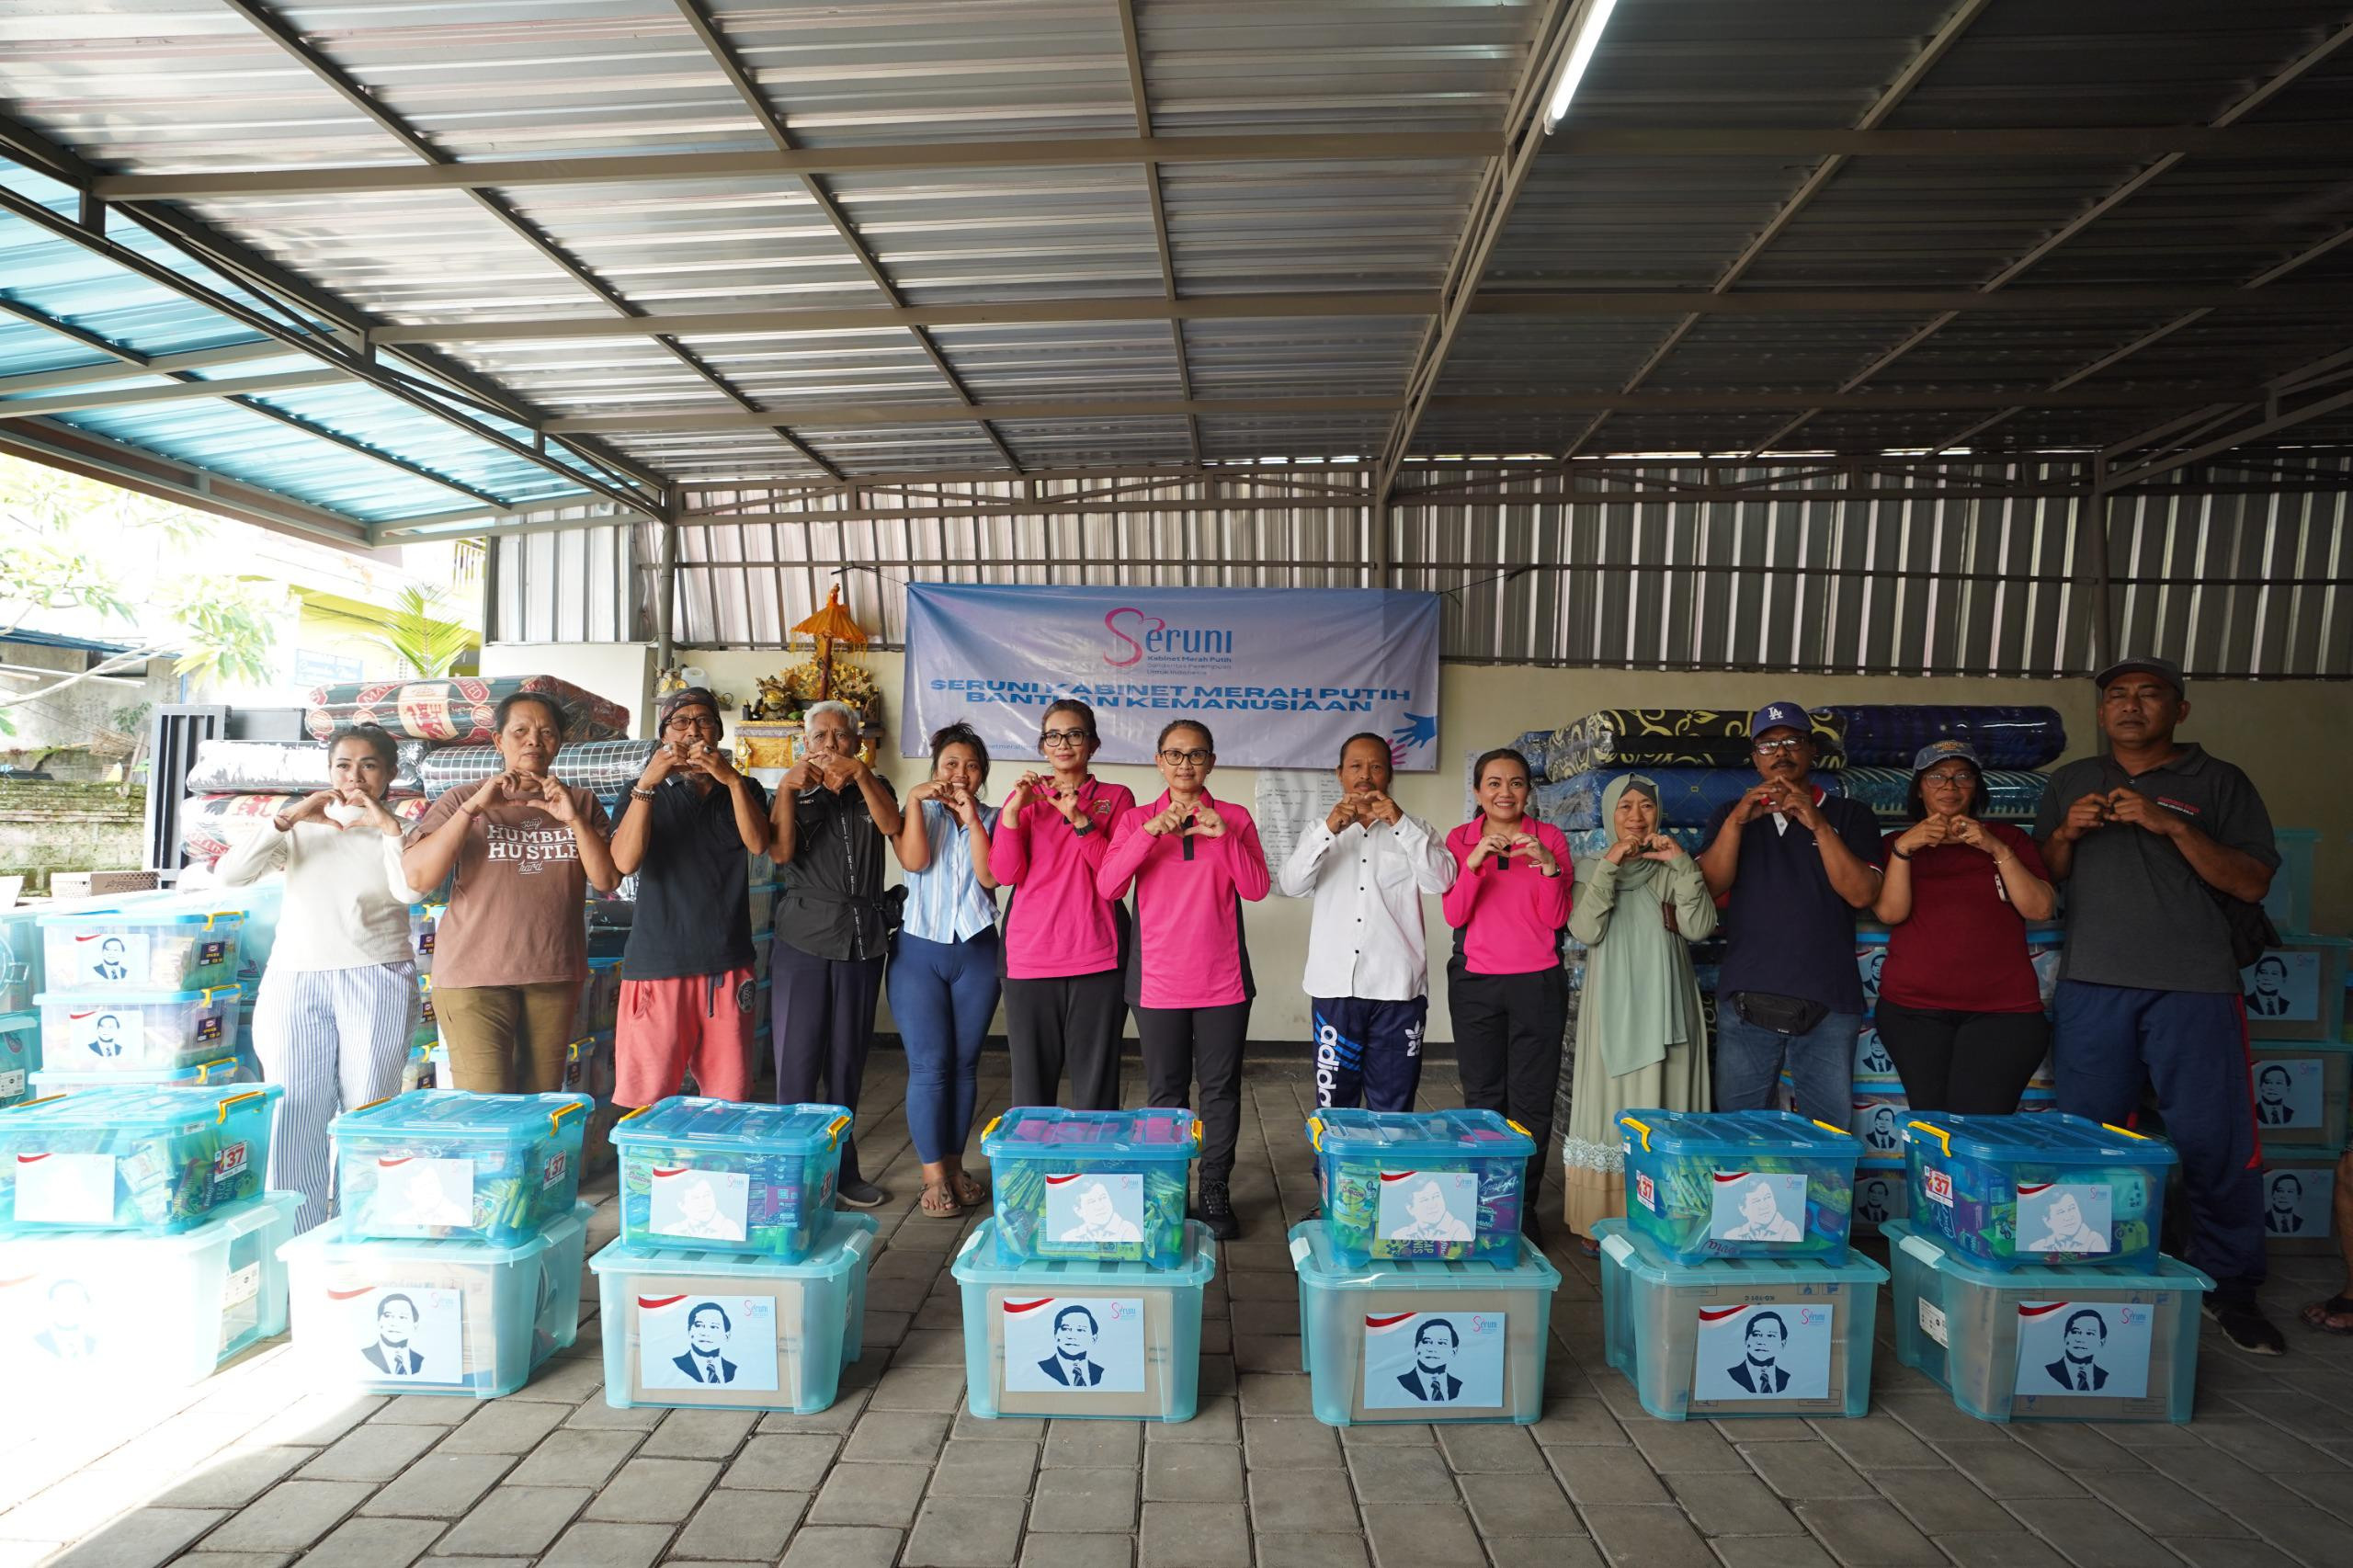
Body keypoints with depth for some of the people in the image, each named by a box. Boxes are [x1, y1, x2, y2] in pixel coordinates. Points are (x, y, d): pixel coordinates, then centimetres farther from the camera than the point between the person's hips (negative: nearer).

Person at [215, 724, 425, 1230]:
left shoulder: (400, 833, 7)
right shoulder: (299, 829, 13)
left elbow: (412, 890, -13)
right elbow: (229, 874, -1)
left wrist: (386, 823, -14)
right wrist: (288, 818, -8)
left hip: (376, 983, -2)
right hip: (295, 983, 2)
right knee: (293, 1120, 0)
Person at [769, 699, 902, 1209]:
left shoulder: (874, 788, 12)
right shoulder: (794, 793, 9)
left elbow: (891, 825, -10)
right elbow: (780, 852, -8)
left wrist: (860, 774, -24)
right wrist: (786, 787, -17)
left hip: (862, 938, 2)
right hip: (804, 937, -2)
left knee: (847, 1058, 9)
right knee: (797, 1057, -4)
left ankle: (841, 1167, 20)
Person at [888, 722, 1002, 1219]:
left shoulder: (992, 819, 8)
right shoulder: (917, 813, 6)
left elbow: (990, 875, -9)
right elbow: (914, 860, -13)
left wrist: (971, 818, -13)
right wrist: (915, 799, -14)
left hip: (976, 952, 2)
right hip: (919, 951, -1)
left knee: (964, 1063, 6)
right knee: (929, 1063, -5)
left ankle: (954, 1163, 19)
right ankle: (933, 1175, 3)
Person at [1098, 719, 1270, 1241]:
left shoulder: (1235, 818, 5)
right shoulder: (1136, 818, 4)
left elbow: (1257, 888, -4)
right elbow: (1107, 885, -8)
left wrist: (1223, 837, -17)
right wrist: (1150, 832, -19)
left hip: (1223, 979, 0)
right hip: (1159, 979, 0)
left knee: (1221, 1088, 6)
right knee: (1164, 1091, 7)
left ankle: (1215, 1189, 19)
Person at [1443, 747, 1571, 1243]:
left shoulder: (1549, 837, 2)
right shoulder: (1461, 839, 3)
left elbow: (1555, 918, -3)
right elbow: (1454, 915, -7)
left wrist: (1547, 864, -19)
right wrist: (1476, 860, -21)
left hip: (1538, 981, 0)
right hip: (1475, 980, 0)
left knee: (1532, 1101, 1)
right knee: (1482, 1097, 6)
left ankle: (1523, 1207, 14)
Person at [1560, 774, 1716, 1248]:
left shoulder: (1672, 871, 10)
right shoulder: (1592, 869, 7)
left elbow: (1699, 928, -6)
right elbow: (1585, 931, -9)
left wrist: (1682, 863, -11)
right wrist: (1609, 865, -13)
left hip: (1665, 1010, 1)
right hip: (1612, 1009, -1)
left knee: (1662, 1111, 0)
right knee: (1609, 1108, -2)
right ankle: (1598, 1222, 3)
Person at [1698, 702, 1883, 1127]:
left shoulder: (1850, 815, 9)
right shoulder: (1731, 815, 13)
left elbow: (1861, 894, -4)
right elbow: (1710, 885, -1)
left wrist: (1817, 824, -14)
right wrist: (1738, 820, -14)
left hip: (1828, 1006, -1)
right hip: (1746, 1001, 1)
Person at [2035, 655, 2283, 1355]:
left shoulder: (2219, 783, 8)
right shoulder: (2071, 782, 16)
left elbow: (2251, 883, -1)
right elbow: (2041, 879, 17)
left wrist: (2172, 825, -13)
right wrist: (2066, 833, -3)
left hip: (2195, 988, -2)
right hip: (2091, 987, 2)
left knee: (2216, 1141, -2)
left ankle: (2228, 1286, 15)